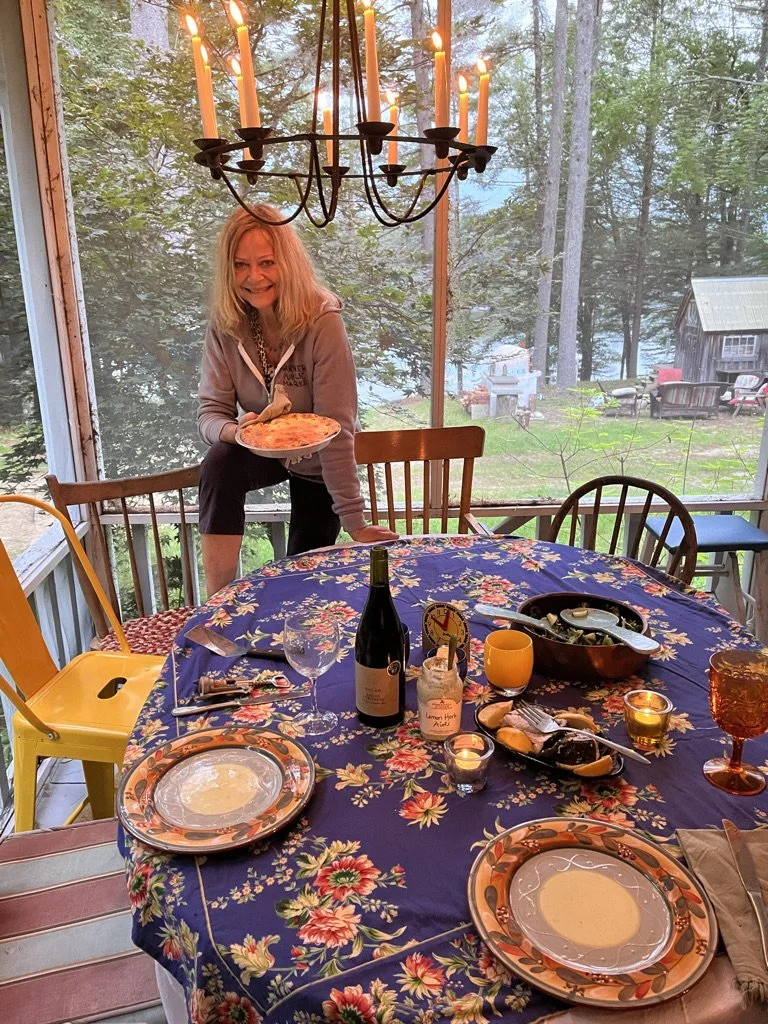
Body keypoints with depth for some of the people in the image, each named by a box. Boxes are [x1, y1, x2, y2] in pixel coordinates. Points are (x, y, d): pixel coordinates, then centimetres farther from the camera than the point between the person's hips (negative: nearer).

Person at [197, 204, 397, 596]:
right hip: (262, 450, 2)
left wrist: (353, 520, -27)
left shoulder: (323, 323, -28)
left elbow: (336, 428, -29)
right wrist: (233, 430, -38)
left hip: (316, 463, -2)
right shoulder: (225, 326, -16)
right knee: (219, 465, -31)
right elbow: (210, 412, -12)